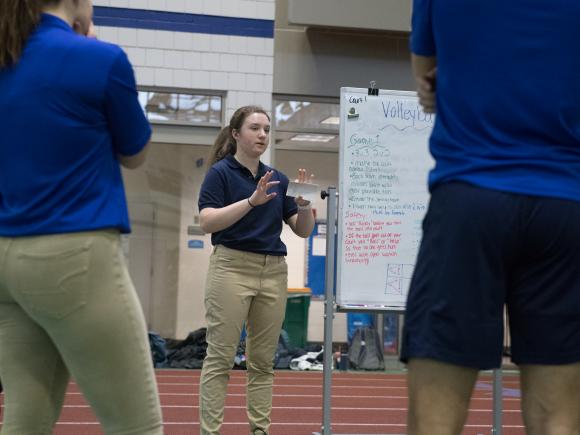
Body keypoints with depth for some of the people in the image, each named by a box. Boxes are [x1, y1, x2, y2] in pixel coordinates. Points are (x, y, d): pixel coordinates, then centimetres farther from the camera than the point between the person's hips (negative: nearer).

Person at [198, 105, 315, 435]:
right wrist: (253, 200, -23)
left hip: (273, 272, 6)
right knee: (220, 358, -6)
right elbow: (208, 221, -14)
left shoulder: (279, 179, 14)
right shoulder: (220, 172, -1)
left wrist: (304, 203, -8)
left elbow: (304, 230, 13)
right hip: (232, 268, -6)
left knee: (263, 361, 7)